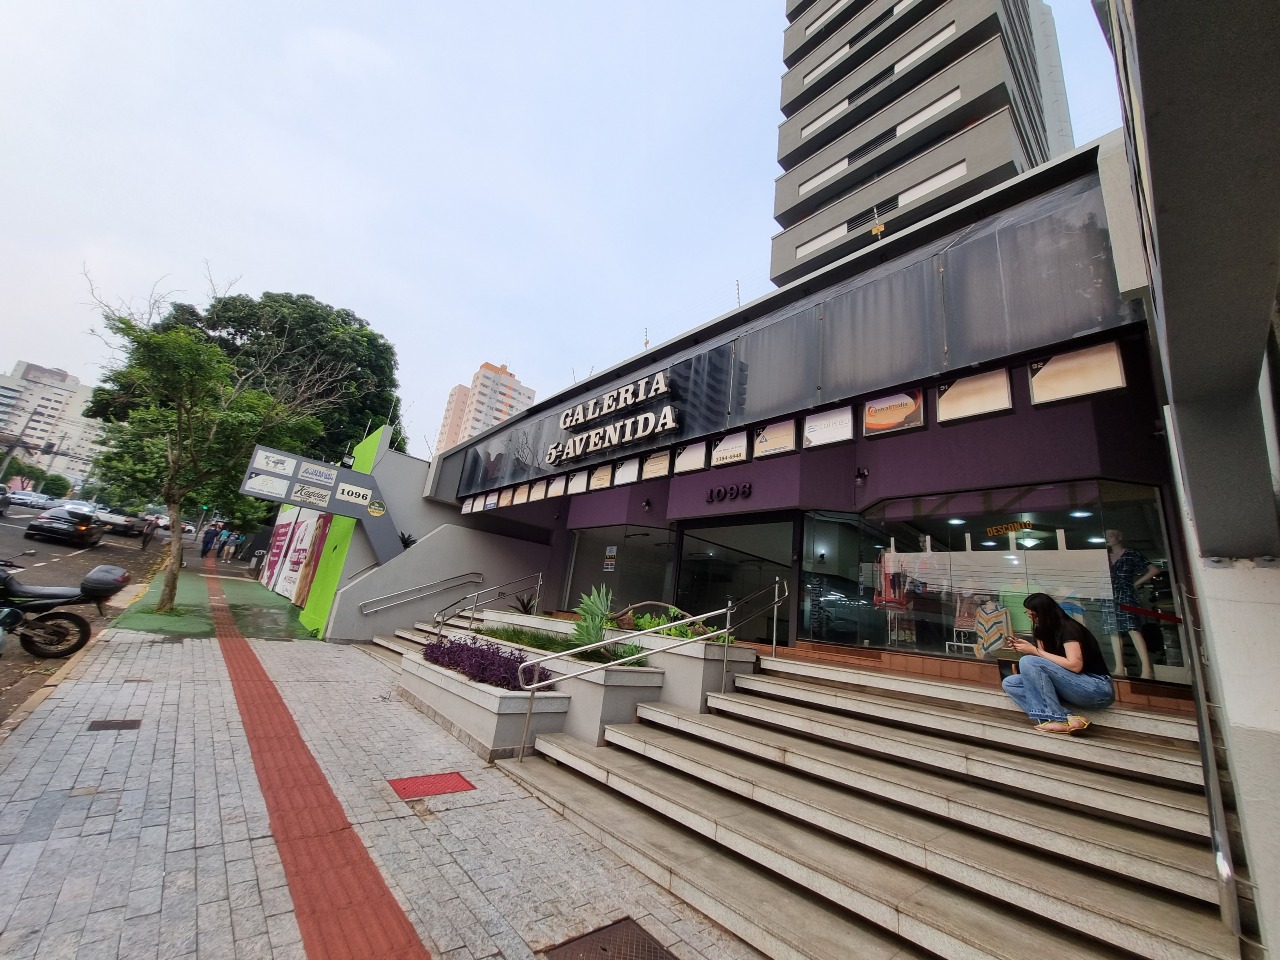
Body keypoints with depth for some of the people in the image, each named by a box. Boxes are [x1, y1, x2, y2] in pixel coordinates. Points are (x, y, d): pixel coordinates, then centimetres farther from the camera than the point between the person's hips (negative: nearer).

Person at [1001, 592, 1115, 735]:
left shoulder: (1069, 628, -14)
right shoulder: (1043, 630, 9)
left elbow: (1075, 665, -24)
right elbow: (1046, 660, 9)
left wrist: (1035, 651, -19)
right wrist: (1025, 646, -8)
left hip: (1098, 689, -8)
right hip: (1072, 688, 8)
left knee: (1028, 661, -28)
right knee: (1009, 683, -9)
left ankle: (1059, 720, -25)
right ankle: (1066, 718, -24)